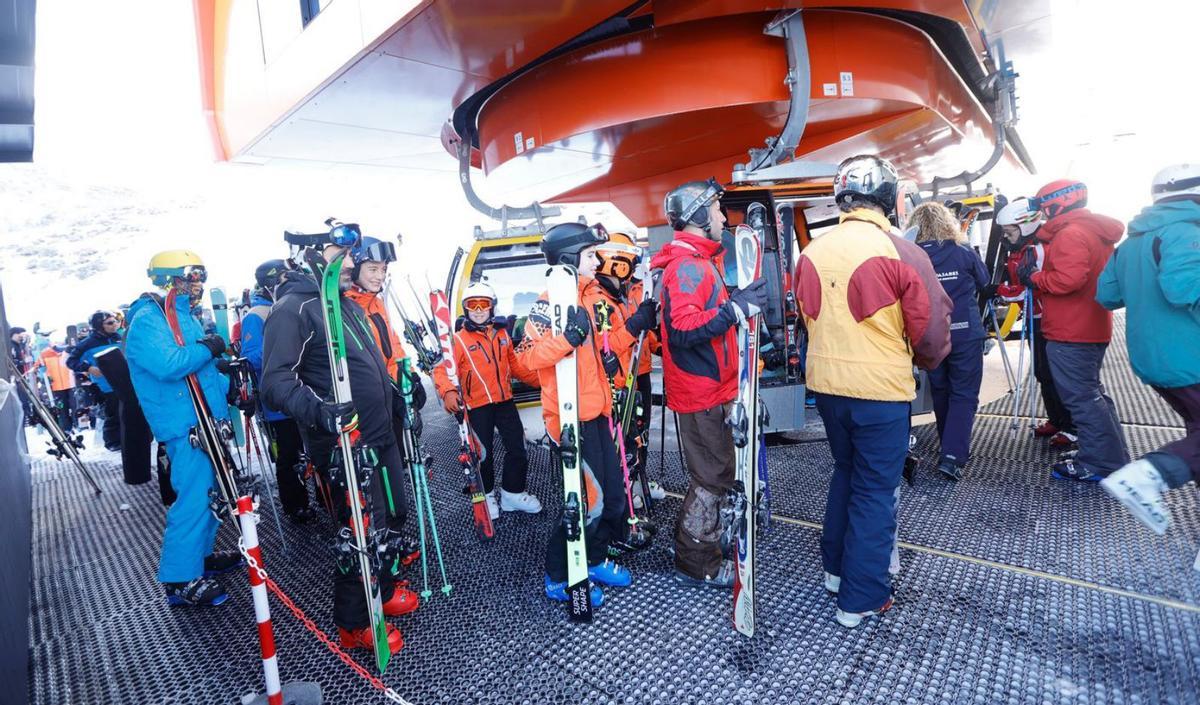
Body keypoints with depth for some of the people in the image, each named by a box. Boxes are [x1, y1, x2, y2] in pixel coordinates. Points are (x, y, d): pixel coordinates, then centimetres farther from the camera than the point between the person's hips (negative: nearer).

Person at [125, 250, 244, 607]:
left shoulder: (185, 318, 17)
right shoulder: (147, 321, -13)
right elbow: (167, 365, -30)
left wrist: (232, 389, 16)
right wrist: (207, 348, -17)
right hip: (185, 427, -10)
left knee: (209, 491, 18)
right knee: (193, 499, -7)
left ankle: (201, 554, 33)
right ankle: (180, 579, 4)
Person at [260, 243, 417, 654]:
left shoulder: (346, 303, 15)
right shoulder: (292, 308, -14)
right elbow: (276, 382, -23)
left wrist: (392, 393, 28)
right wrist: (319, 409, -38)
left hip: (380, 435, 9)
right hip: (344, 443, -9)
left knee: (394, 514, 19)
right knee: (365, 532, -1)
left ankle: (382, 592, 41)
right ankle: (354, 624, 21)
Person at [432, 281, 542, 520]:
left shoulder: (502, 333, 9)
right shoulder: (458, 339, -7)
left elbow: (515, 364, 18)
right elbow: (442, 369, -17)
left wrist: (540, 380, 14)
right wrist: (447, 391, -36)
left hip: (505, 401, 5)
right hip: (477, 405, -4)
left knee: (517, 448, 9)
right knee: (483, 454, 6)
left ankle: (513, 493, 27)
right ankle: (487, 495, 29)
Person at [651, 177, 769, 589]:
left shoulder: (700, 260, 16)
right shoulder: (686, 265, -18)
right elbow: (683, 329, -30)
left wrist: (740, 304, 9)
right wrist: (737, 308, -26)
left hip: (708, 386, 11)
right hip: (700, 390, -11)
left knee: (713, 471, 21)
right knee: (713, 476, 0)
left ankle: (693, 541, 37)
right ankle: (697, 564, 15)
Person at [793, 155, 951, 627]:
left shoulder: (811, 252, 0)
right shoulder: (902, 253, -15)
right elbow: (930, 328, -7)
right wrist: (928, 362, 14)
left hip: (825, 384, 5)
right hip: (882, 389, -5)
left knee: (846, 471, 24)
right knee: (875, 490, 9)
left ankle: (835, 568, 37)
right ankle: (861, 599, 21)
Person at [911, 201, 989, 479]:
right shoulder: (964, 254, -6)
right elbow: (983, 283, 10)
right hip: (965, 334, -2)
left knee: (940, 392, 17)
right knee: (964, 395, 3)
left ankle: (950, 448, 31)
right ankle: (952, 456, -7)